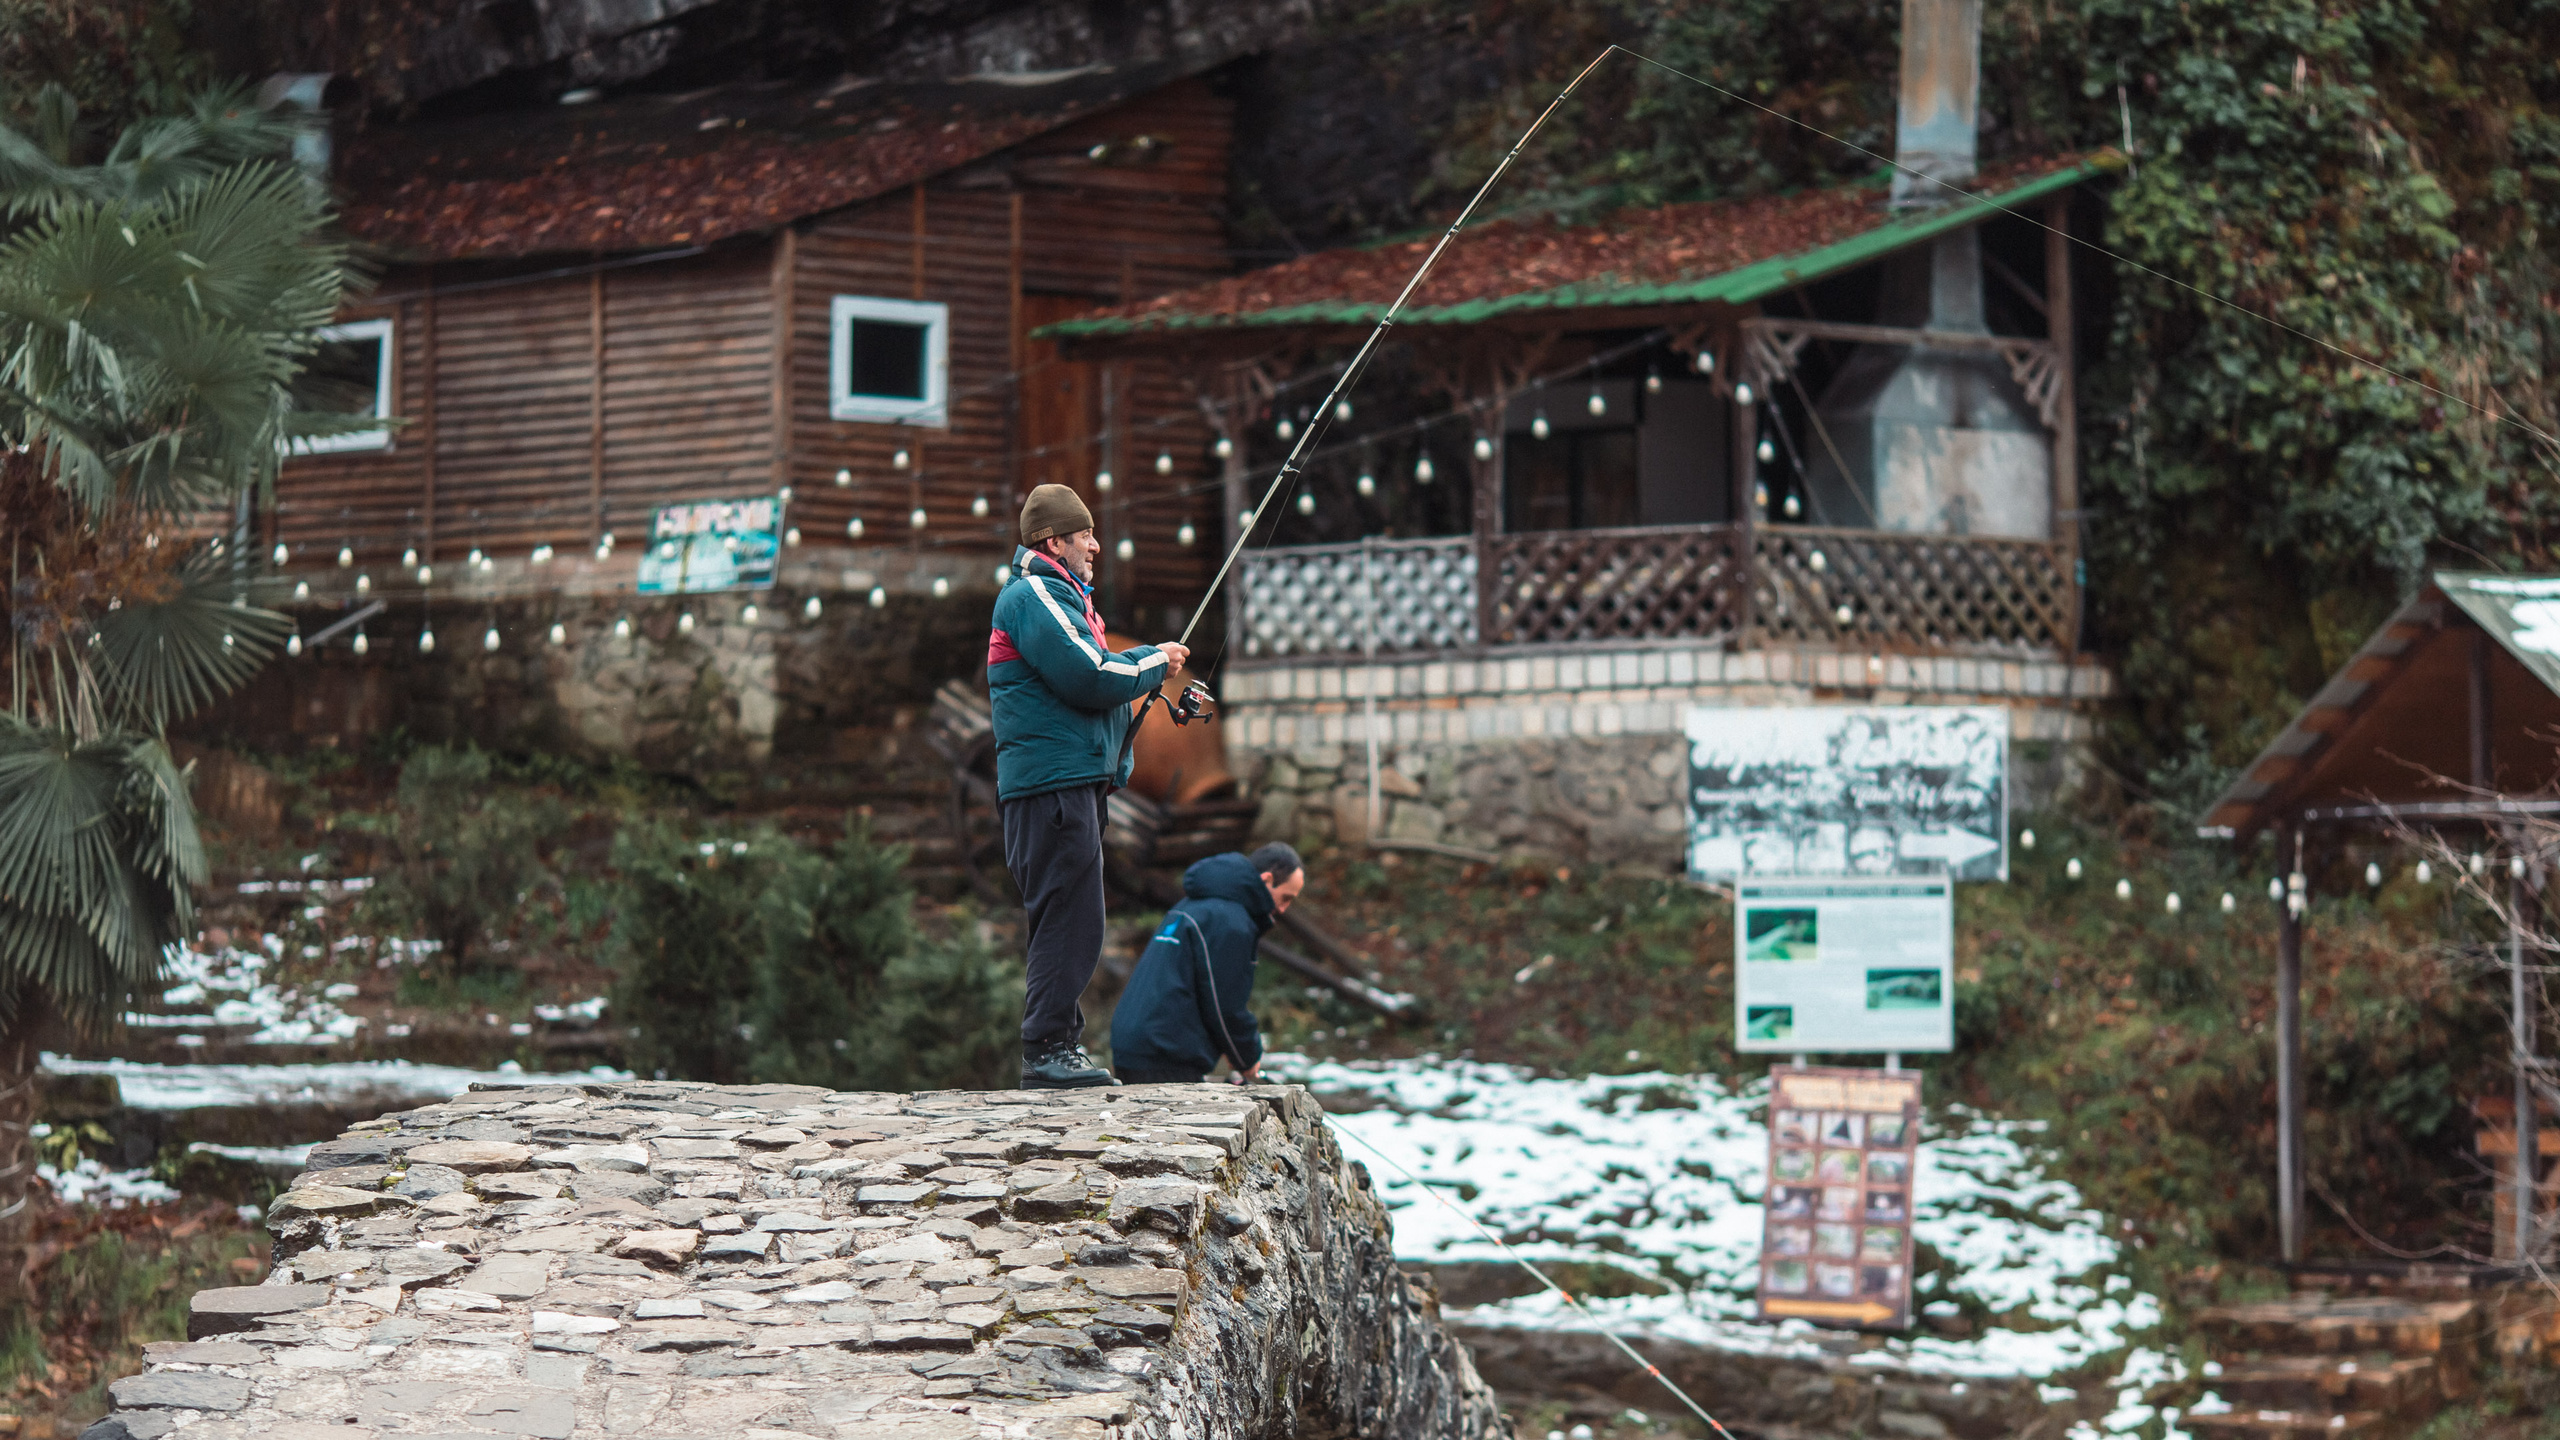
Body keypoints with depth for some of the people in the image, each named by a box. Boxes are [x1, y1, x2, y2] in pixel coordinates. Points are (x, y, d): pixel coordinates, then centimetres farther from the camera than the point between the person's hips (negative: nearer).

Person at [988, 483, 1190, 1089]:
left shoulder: (1059, 596, 24)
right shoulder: (1034, 596, -10)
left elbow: (1086, 678, 23)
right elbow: (1090, 678, -19)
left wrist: (1148, 667, 8)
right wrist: (1155, 659, -5)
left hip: (1072, 782, 11)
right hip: (1053, 781, -11)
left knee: (1067, 920, 12)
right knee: (1068, 918, -11)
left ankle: (1059, 1049, 16)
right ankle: (1046, 1051, -10)